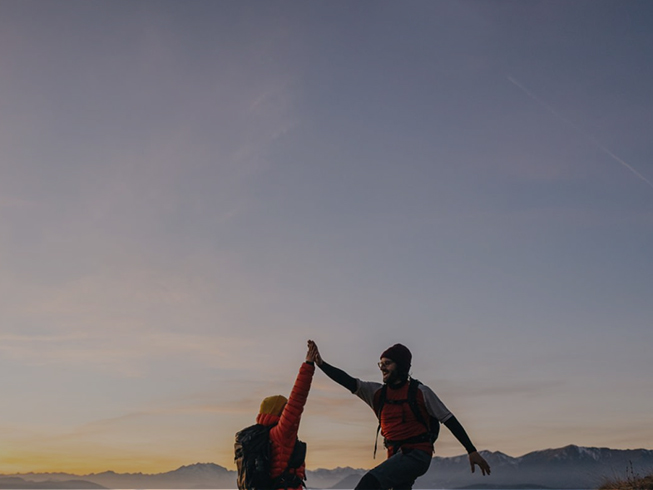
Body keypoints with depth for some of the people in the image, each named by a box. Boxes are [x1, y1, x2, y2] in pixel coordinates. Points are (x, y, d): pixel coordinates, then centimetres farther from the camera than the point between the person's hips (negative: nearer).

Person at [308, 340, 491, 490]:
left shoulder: (420, 392, -5)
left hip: (417, 454, -6)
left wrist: (472, 451, -6)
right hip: (396, 456, 7)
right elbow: (349, 382, -6)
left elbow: (449, 420, -2)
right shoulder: (377, 392, 6)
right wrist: (321, 363, -19)